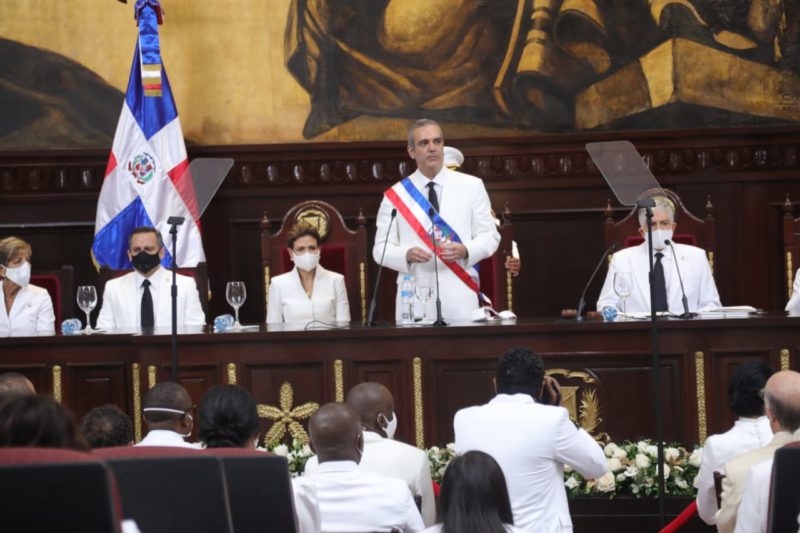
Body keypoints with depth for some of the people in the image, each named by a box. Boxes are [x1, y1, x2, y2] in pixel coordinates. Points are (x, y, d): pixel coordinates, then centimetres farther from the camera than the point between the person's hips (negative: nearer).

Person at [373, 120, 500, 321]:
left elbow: (490, 237, 8)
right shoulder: (395, 196, 7)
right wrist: (407, 255, -15)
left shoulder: (472, 186, 9)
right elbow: (380, 249, 6)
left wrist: (464, 250, -13)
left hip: (459, 298, 0)